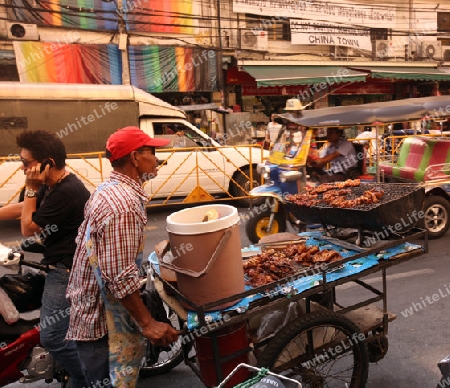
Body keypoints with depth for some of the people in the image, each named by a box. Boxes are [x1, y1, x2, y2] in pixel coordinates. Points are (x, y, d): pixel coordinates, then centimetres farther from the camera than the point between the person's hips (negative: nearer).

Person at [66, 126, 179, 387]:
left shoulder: (110, 190, 6)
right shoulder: (123, 204, -27)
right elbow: (120, 277, -29)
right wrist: (147, 323, -22)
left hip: (96, 305, 10)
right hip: (104, 317, -10)